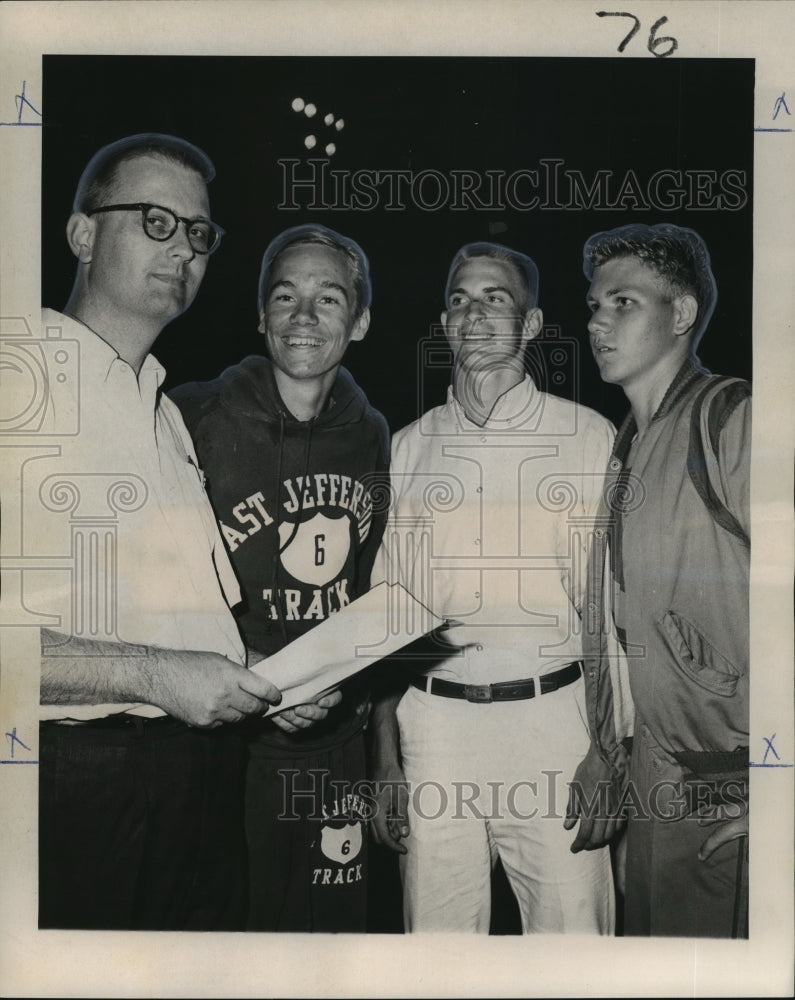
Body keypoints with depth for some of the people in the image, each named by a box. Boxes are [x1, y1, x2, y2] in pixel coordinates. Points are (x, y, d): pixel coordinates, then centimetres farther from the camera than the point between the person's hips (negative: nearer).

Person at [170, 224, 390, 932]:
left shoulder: (370, 435, 6)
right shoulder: (197, 421, -10)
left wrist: (359, 686, 14)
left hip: (338, 741, 5)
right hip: (224, 739, -4)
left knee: (340, 921, 16)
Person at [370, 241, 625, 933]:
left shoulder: (590, 438, 3)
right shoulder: (406, 448, 10)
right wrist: (385, 759, 6)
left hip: (553, 718, -2)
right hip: (433, 724, 2)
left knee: (573, 927, 1)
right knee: (437, 929, 8)